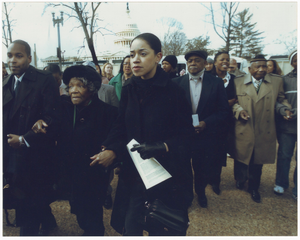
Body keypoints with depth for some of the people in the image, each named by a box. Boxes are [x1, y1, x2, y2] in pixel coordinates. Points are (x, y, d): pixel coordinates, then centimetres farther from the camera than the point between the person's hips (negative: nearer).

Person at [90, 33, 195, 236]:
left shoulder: (173, 91, -13)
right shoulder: (129, 89, 1)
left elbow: (187, 134, -10)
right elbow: (121, 128, 1)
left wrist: (162, 147, -26)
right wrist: (112, 150, -16)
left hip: (167, 172, -3)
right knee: (130, 228, 9)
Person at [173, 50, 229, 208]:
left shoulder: (216, 83, -2)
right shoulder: (177, 82, -1)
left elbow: (224, 111, -4)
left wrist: (206, 123, -17)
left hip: (206, 134, 0)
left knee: (204, 170, 14)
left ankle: (200, 192, 46)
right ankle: (186, 194, 42)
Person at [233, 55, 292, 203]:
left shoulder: (277, 81, 2)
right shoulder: (238, 82, -1)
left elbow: (281, 99, 12)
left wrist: (286, 109, -7)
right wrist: (239, 109, -14)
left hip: (264, 132, 1)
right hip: (243, 131, -1)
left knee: (258, 163, 13)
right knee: (241, 159, 15)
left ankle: (253, 188, 35)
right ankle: (240, 180, 44)